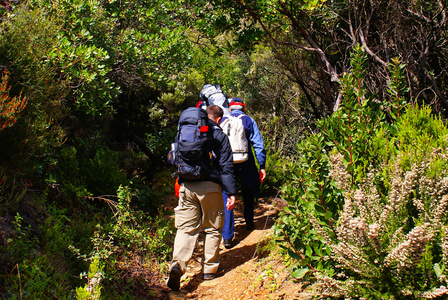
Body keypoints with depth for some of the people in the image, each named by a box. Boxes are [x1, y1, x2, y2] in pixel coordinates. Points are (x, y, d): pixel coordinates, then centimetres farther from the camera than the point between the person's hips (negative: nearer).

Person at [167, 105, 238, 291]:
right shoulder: (220, 136, 1)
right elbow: (226, 167, -5)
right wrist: (231, 192, -4)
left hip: (187, 185, 3)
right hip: (210, 187, -3)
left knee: (186, 228, 4)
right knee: (212, 228, 12)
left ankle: (177, 264, -17)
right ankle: (209, 269, 18)